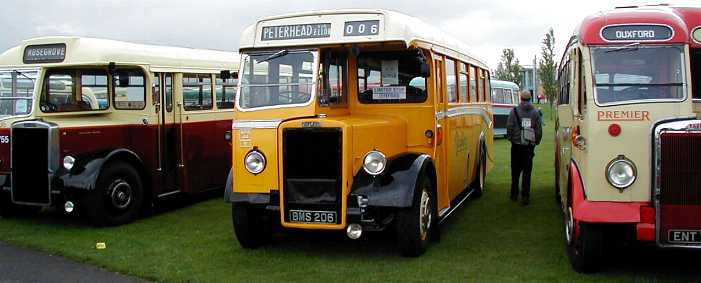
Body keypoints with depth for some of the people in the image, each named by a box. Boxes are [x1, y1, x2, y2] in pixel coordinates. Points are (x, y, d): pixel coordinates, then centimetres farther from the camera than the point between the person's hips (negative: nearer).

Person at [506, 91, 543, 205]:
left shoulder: (514, 111, -5)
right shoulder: (535, 112, 1)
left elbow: (509, 127, -7)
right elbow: (539, 130, 1)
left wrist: (511, 138, 9)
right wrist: (536, 142, 14)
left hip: (517, 145, -1)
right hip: (529, 146, 1)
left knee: (515, 171, 13)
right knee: (527, 171, 3)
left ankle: (514, 194, 21)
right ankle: (525, 196, 1)